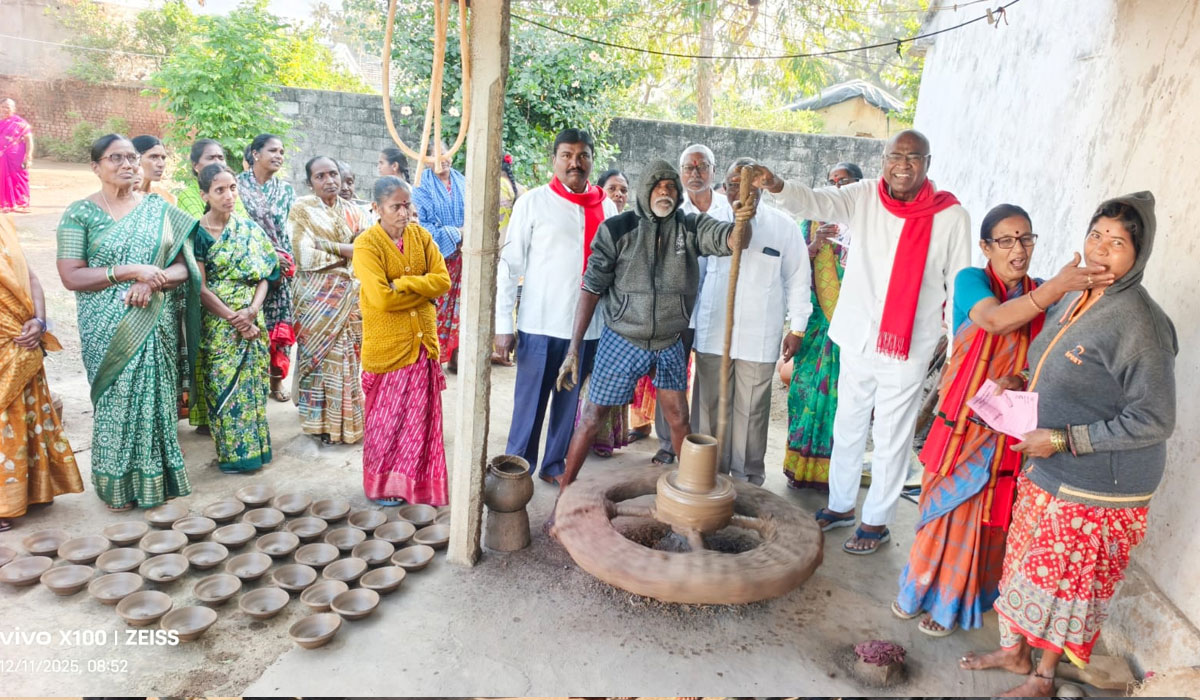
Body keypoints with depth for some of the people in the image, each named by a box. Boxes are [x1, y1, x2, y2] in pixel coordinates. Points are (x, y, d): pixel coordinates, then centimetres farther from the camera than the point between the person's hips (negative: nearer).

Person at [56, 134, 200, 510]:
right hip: (108, 328, -2)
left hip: (156, 323, 2)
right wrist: (129, 271, -20)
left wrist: (152, 282, -16)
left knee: (155, 396, 8)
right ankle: (119, 482, 21)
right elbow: (71, 277, -9)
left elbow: (183, 267, 3)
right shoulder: (80, 213, -2)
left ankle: (155, 474, 23)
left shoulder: (159, 208, 5)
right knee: (116, 398, 4)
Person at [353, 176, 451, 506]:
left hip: (423, 340, 5)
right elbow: (381, 299, -23)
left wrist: (403, 284, -17)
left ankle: (414, 482, 27)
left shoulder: (421, 236, 4)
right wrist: (424, 291, -11)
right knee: (386, 417, 9)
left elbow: (443, 280, -5)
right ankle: (382, 486, 26)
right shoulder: (366, 244, -12)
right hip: (387, 345, -4)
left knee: (420, 416, 12)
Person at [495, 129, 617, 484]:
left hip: (588, 324, 3)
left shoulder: (606, 207, 7)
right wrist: (503, 324, -8)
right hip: (540, 323, -3)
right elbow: (510, 264, -3)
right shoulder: (534, 202, -3)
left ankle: (554, 465, 30)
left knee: (569, 401, 14)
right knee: (530, 403, 4)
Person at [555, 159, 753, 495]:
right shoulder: (617, 229, -10)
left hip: (669, 345, 3)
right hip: (621, 342, -2)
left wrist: (742, 220, -41)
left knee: (679, 420, 11)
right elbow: (591, 289, -10)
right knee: (591, 419, 3)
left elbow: (733, 241, -16)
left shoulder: (691, 227, -2)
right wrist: (573, 349, -13)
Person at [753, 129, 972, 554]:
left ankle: (877, 521, 26)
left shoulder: (951, 216, -6)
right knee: (847, 427, 16)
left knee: (892, 438, 8)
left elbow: (960, 285, -1)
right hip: (858, 338, 3)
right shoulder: (865, 197, -2)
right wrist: (777, 186, -37)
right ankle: (840, 505, 35)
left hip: (909, 345, -2)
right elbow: (815, 202, -17)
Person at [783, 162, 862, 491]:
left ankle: (829, 468, 12)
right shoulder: (815, 220, 10)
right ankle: (801, 464, 13)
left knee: (841, 392, 1)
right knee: (808, 385, 1)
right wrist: (816, 245, -13)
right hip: (816, 319, 1)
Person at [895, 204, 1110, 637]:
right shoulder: (970, 280, -7)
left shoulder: (1043, 294, 3)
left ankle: (949, 605, 31)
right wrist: (1057, 286, -39)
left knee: (980, 520, 12)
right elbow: (993, 319, -29)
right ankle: (920, 588, 32)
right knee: (942, 510, 9)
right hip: (963, 421, -2)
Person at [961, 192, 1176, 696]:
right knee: (1026, 559, 19)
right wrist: (1023, 383, -1)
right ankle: (1013, 651, 40)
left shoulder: (1138, 321, -22)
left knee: (1067, 578, 10)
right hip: (1046, 472, 7)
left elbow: (1153, 421, -22)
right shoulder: (1075, 299, 2)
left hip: (1097, 487, -7)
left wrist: (1062, 440, -23)